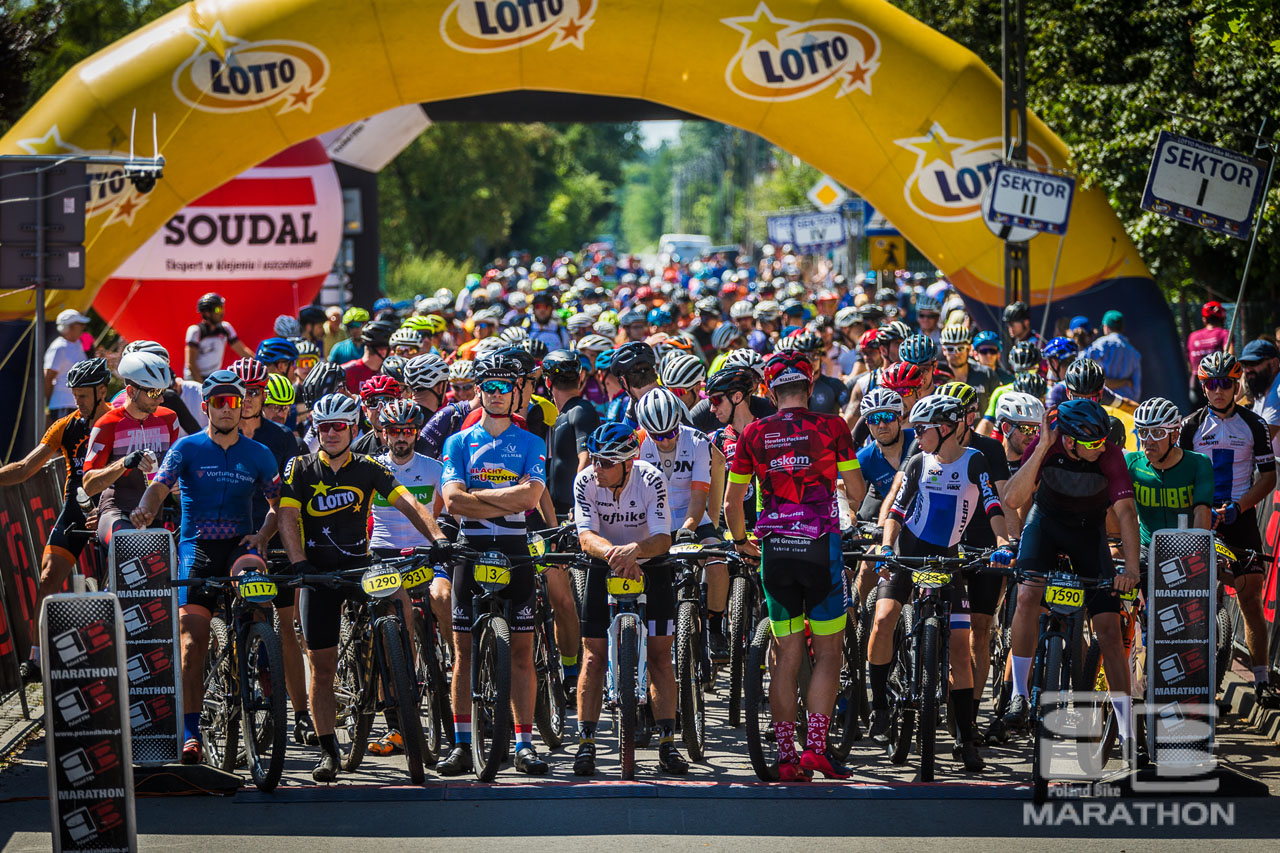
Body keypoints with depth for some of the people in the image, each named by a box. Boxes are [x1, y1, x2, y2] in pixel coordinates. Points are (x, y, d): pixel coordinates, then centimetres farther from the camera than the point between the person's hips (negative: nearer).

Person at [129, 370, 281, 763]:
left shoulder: (258, 455, 7)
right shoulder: (187, 448, 2)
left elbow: (278, 504, 13)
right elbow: (160, 486, -11)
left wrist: (262, 535, -7)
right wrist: (146, 510, -34)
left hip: (240, 542, 0)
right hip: (196, 544, 0)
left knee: (250, 570, -37)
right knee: (191, 634, -11)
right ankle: (191, 733, -10)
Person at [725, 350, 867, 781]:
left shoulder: (754, 434, 5)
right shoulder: (831, 427, -1)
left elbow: (732, 503, 9)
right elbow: (856, 493, 1)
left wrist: (741, 542, 27)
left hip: (774, 551, 3)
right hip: (820, 550, -3)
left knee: (787, 655, 8)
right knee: (828, 653, 6)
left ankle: (786, 756, 5)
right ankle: (815, 746, -5)